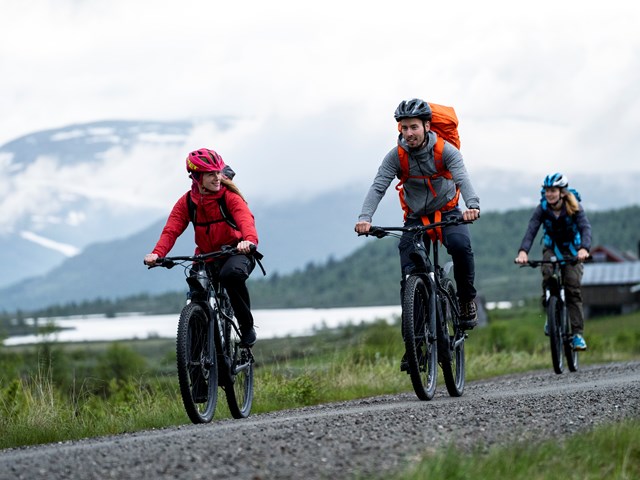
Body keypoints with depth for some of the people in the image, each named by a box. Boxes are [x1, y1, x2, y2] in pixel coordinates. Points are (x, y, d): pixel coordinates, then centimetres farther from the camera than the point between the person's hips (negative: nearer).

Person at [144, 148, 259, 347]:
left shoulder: (229, 196, -10)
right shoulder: (187, 202, 0)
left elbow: (245, 218, -28)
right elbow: (171, 230, -12)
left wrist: (249, 240, -51)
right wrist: (157, 253, -32)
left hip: (236, 253, -4)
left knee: (232, 274, -37)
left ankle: (247, 325, -19)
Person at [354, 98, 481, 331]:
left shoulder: (445, 150, -18)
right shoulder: (396, 156, -14)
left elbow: (462, 178, -33)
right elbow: (378, 187, -24)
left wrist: (473, 205, -55)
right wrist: (365, 218, -42)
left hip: (447, 212, -2)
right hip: (415, 217, 2)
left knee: (460, 245, -32)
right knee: (410, 278, -12)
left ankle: (467, 300, -12)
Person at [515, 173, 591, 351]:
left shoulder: (574, 208, -20)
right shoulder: (542, 208, -17)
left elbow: (585, 228, -34)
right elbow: (531, 230, -30)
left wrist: (584, 249, -56)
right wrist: (523, 252, -48)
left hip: (572, 250, -1)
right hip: (552, 248, 1)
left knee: (573, 288, -17)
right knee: (548, 275, -30)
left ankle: (578, 334, -15)